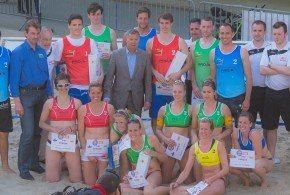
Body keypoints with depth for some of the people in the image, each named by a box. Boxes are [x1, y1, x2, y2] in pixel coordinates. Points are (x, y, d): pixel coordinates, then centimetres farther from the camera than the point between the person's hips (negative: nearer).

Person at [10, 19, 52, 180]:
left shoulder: (42, 52, 10)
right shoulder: (18, 52, -7)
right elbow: (14, 78, -10)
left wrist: (49, 95, 11)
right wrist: (17, 101, -15)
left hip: (42, 93, 6)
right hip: (26, 94, -5)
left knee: (38, 131, 11)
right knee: (28, 132, -10)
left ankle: (33, 162, 23)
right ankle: (23, 168, -1)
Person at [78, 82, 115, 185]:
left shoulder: (109, 108, 3)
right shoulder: (83, 109, 3)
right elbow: (80, 134, 3)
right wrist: (87, 152, -6)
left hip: (105, 146, 0)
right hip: (88, 146, 0)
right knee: (90, 183, -2)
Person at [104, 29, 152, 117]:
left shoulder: (145, 56, 3)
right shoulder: (116, 54, -1)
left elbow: (148, 80, 5)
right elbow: (109, 77, -1)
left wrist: (148, 100, 1)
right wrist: (107, 97, -6)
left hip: (136, 99, 1)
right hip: (119, 98, -1)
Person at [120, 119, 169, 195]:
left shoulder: (151, 139, -6)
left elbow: (164, 158, 3)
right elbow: (125, 169, 4)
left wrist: (154, 153, -17)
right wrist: (126, 177, -19)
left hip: (153, 173, -3)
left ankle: (171, 189, -6)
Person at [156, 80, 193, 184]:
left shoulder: (190, 109, -1)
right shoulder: (164, 109, 4)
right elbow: (158, 129, 8)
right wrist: (165, 139, -10)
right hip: (168, 146, 1)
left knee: (188, 180, 0)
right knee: (165, 180, 4)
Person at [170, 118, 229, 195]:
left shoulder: (219, 145, -3)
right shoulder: (194, 148, 6)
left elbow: (225, 169, -5)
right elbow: (186, 171, 4)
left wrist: (211, 179, -20)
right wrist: (177, 182, -14)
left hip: (217, 180, -3)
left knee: (216, 188, -44)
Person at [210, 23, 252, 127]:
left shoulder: (241, 52, -4)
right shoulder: (214, 53, 3)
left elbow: (248, 77, -3)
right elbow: (213, 77, 11)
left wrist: (247, 99, -8)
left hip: (239, 98, -2)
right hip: (220, 98, 2)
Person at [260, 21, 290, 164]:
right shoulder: (268, 50, 5)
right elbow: (262, 70, -6)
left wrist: (272, 66, -9)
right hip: (270, 92, 4)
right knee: (270, 126, 11)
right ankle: (271, 155, 24)